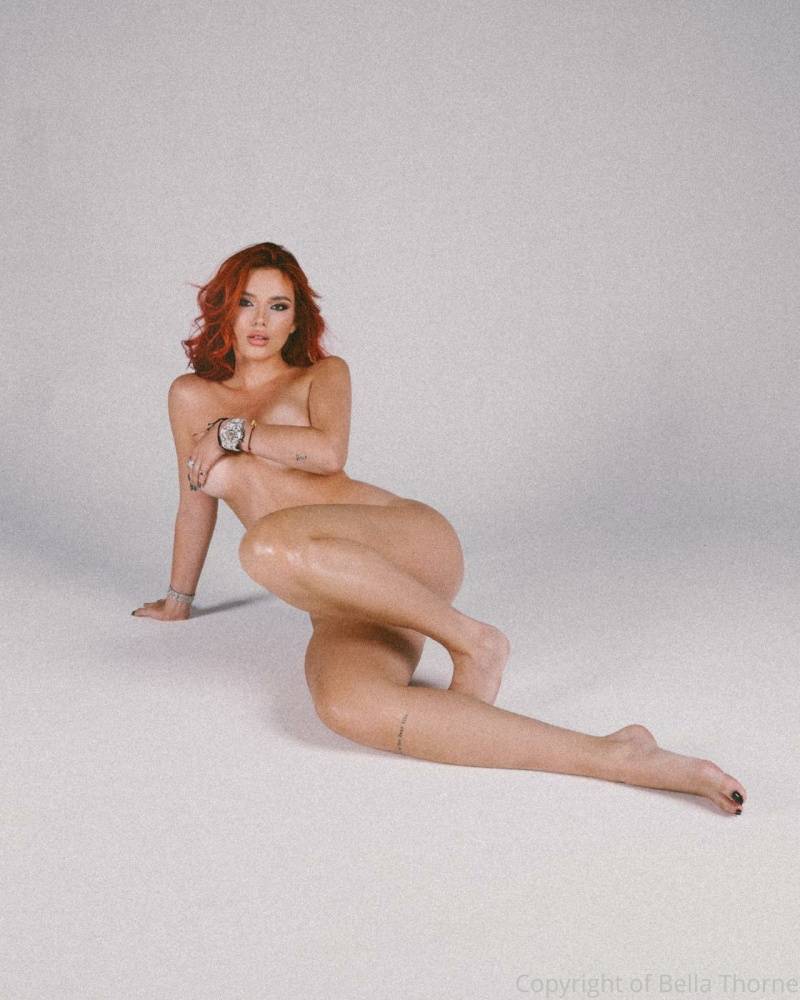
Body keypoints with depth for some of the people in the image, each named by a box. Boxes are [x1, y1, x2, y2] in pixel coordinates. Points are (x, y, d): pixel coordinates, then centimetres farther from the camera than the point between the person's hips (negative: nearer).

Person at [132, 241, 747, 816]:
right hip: (345, 611, 2)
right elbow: (197, 504, 30)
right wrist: (179, 598, 36)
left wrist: (235, 433, 1)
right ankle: (617, 758, -41)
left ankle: (472, 640, -23)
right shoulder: (191, 397, 21)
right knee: (348, 706, -36)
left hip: (410, 541, -2)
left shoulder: (323, 374, 13)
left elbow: (328, 452, -7)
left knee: (268, 543, -37)